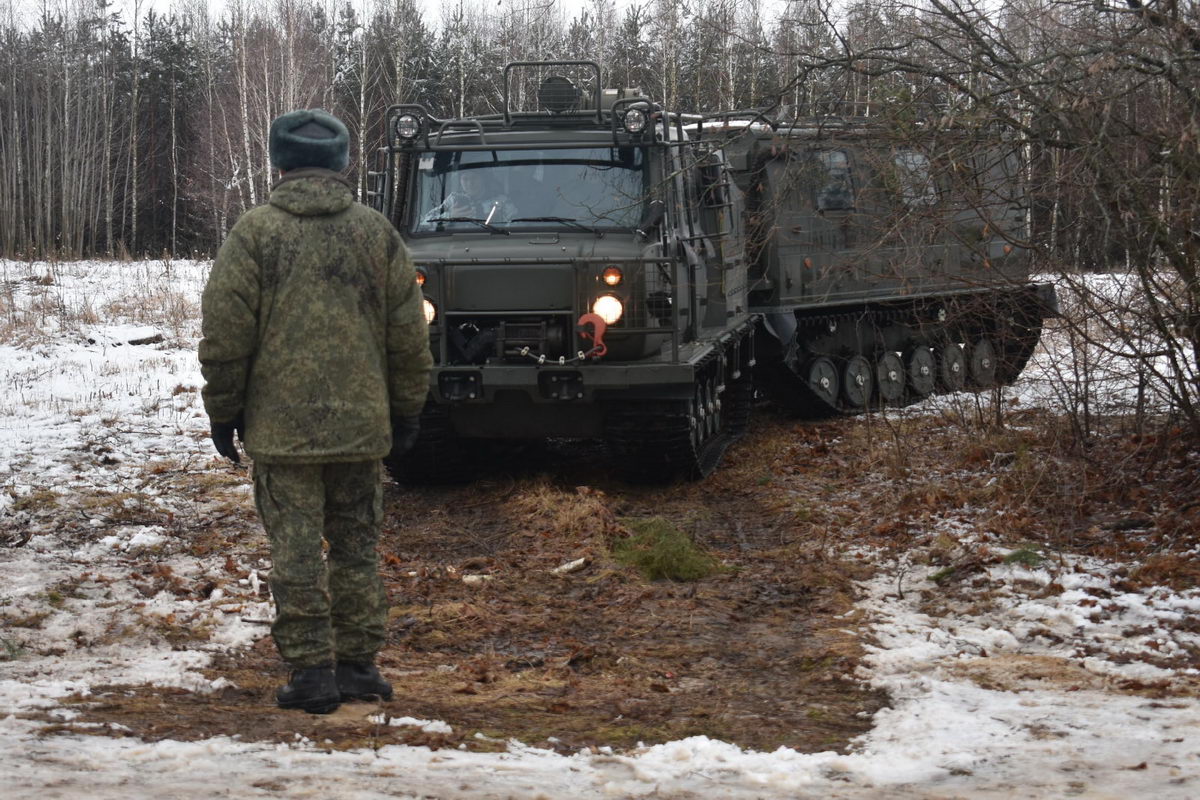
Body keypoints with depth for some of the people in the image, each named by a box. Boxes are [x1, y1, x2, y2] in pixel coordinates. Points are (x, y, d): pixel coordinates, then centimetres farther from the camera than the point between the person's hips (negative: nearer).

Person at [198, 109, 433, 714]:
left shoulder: (256, 231, -4)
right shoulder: (376, 232, 5)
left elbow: (226, 330, -5)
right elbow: (409, 334, 7)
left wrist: (223, 410, 4)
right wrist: (406, 410, 16)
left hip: (280, 424, -3)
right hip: (361, 424, 3)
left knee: (295, 550, 0)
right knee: (355, 546, 12)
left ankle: (311, 670, 0)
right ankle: (358, 664, 16)